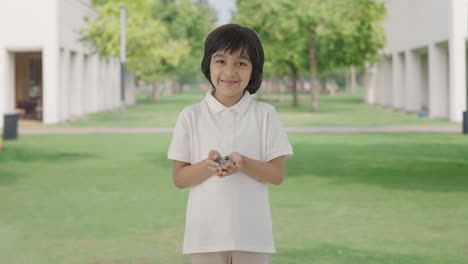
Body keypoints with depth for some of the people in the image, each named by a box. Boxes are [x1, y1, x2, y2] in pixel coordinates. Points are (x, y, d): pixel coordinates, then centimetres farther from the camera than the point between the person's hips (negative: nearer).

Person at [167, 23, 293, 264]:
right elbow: (179, 178, 1)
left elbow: (277, 174, -1)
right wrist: (208, 166, -20)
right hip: (205, 233, 0)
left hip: (252, 234, 0)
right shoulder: (191, 117, 0)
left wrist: (244, 164, -20)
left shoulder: (265, 115, 0)